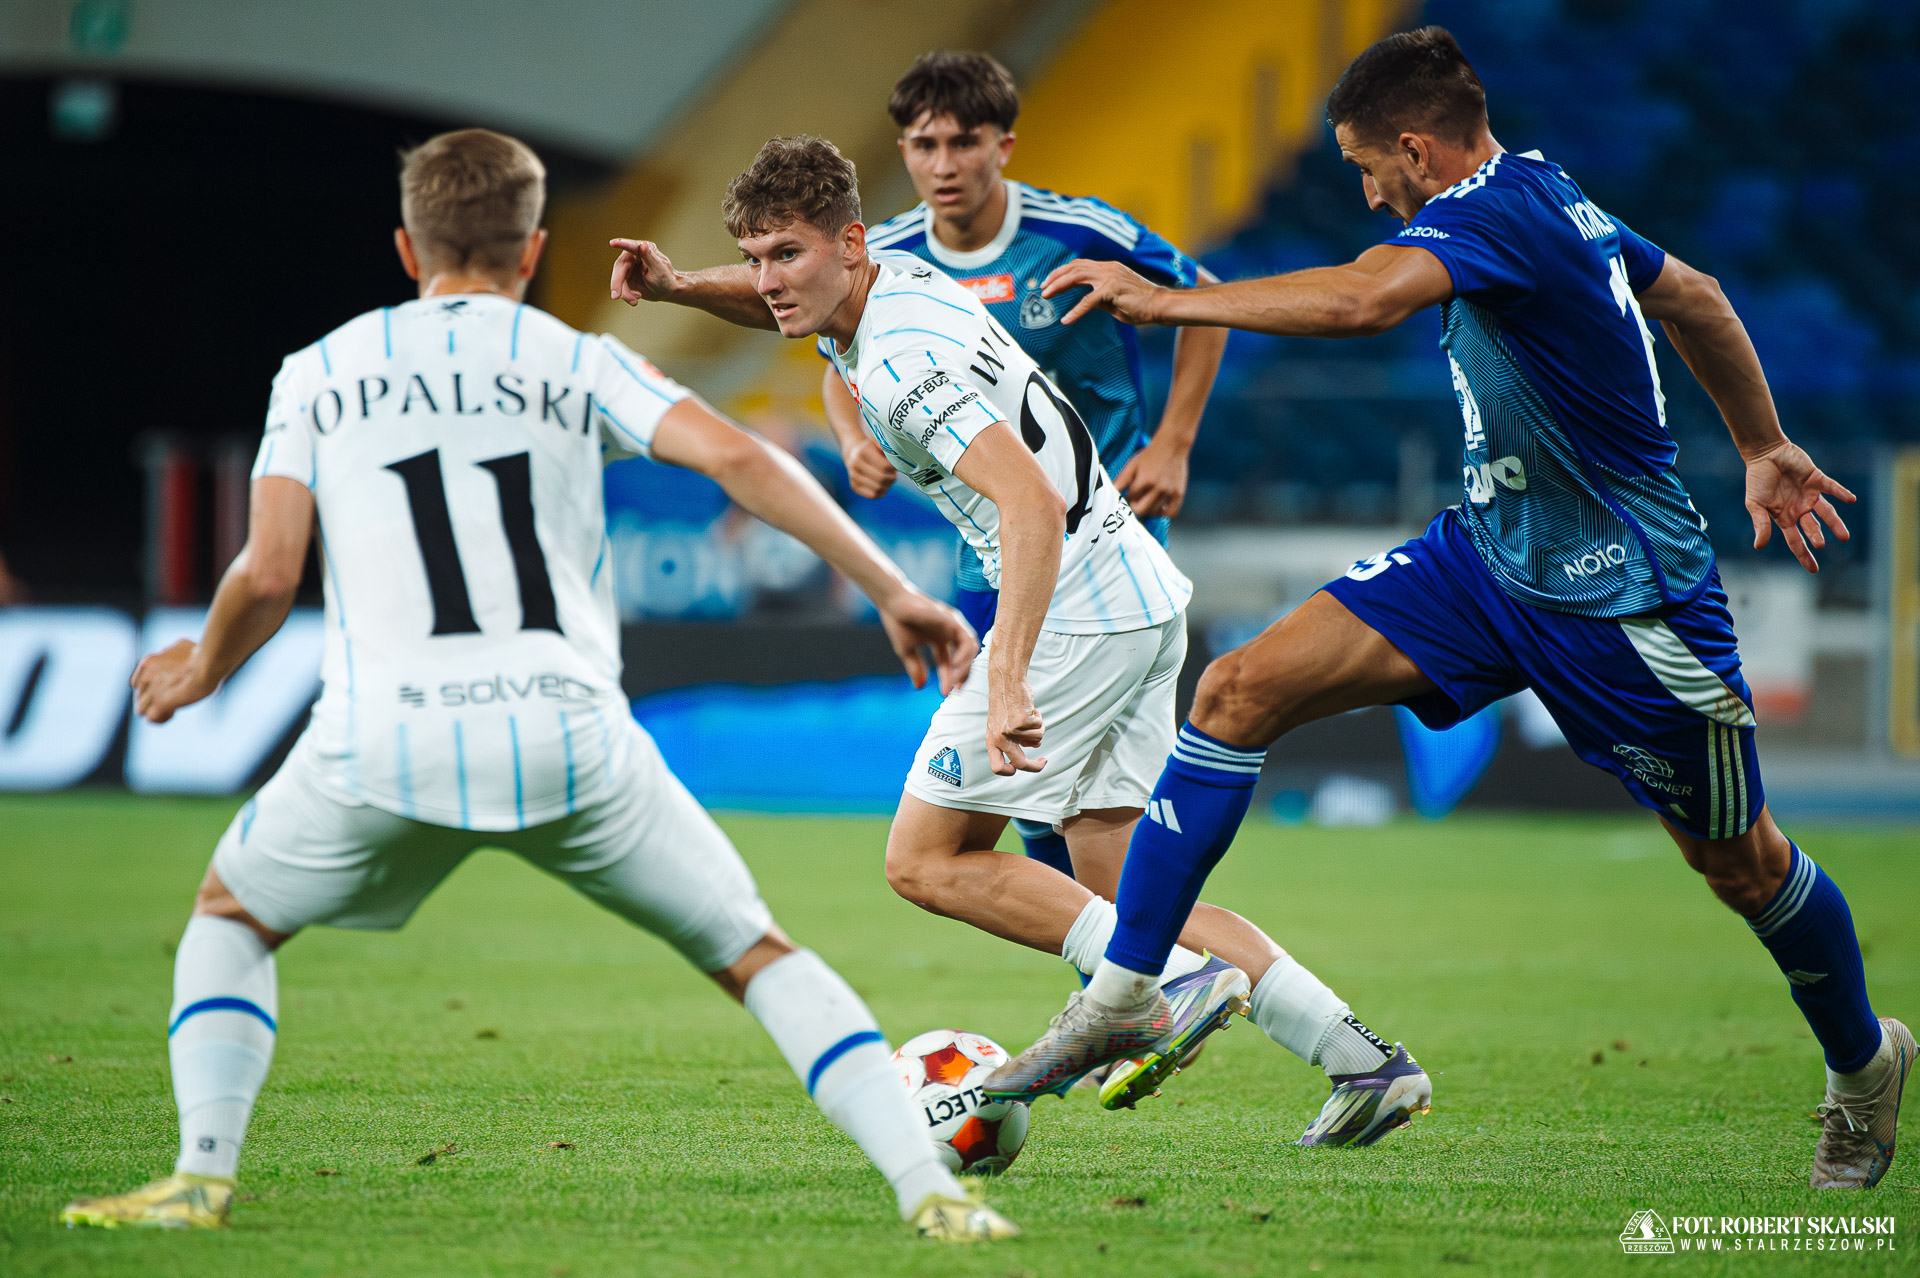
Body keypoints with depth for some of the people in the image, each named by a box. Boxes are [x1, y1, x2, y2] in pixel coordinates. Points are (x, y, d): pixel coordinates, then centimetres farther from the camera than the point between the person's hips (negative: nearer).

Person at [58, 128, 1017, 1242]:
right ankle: (929, 1186, -2)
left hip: (384, 736, 0)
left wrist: (200, 673, 29)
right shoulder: (580, 365, 13)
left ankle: (203, 1175, 7)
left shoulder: (317, 375, 15)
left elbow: (267, 575, 8)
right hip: (569, 737, 0)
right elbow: (739, 458, -2)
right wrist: (893, 592, 1)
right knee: (754, 952, 14)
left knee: (231, 919, 27)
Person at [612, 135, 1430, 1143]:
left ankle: (1172, 985, -11)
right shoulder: (885, 280, 9)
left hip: (1075, 610, -10)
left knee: (924, 860, -1)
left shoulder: (902, 363, -20)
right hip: (1146, 603, 10)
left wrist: (1007, 681, -39)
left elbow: (1034, 504, -32)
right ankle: (1362, 1060, 4)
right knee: (1121, 889, 11)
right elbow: (782, 306, 35)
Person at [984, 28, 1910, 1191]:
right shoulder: (1547, 200, 3)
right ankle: (1123, 994, -5)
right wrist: (1765, 450, 29)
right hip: (1493, 553, 9)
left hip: (1624, 602, -9)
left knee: (1739, 860, 10)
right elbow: (1694, 297, 17)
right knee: (1244, 688, -7)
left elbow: (1367, 298, -43)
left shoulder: (1496, 210, -25)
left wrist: (1169, 301, -36)